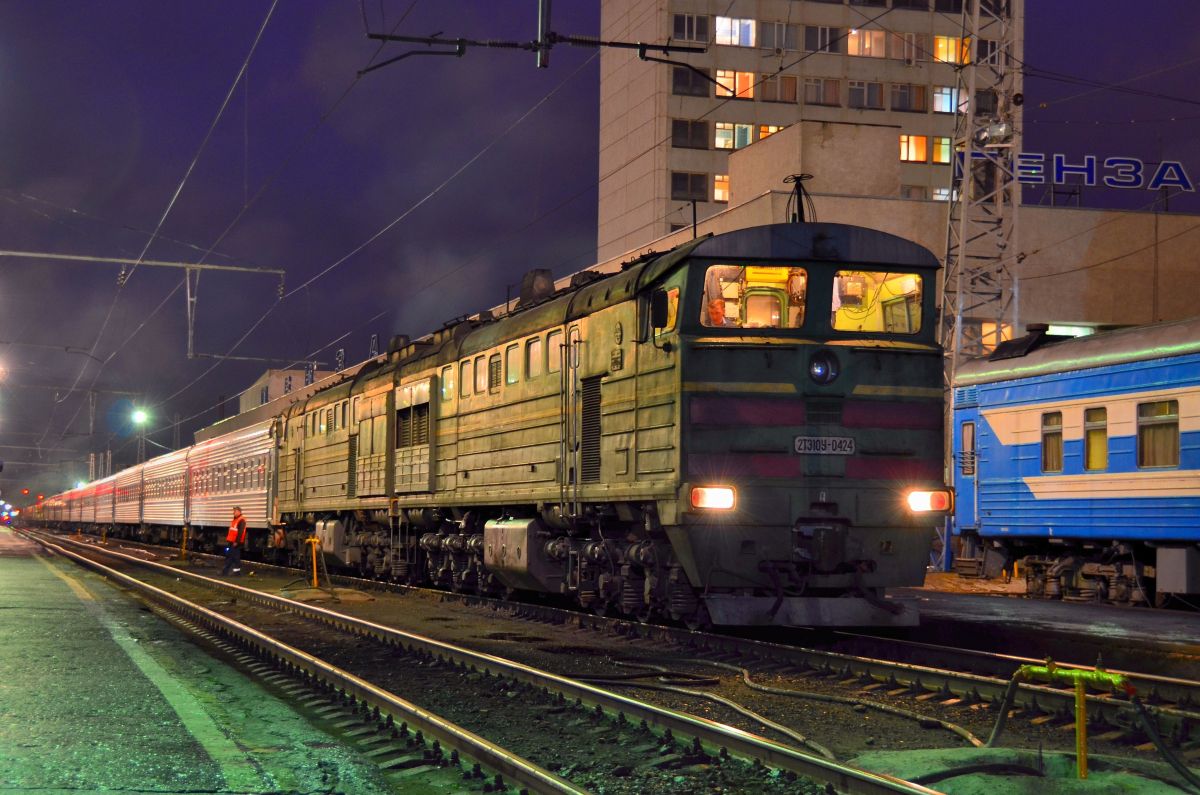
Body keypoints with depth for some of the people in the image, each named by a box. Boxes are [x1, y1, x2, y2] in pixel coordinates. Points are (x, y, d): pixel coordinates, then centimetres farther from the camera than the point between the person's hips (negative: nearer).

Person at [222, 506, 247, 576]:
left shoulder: (241, 521, -14)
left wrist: (236, 542, -24)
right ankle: (225, 571, 14)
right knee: (228, 556, 11)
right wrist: (228, 540, 22)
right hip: (231, 542, 10)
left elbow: (240, 532, -21)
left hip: (236, 543, -10)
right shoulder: (234, 520, 18)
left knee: (236, 557, -5)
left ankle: (237, 571, 2)